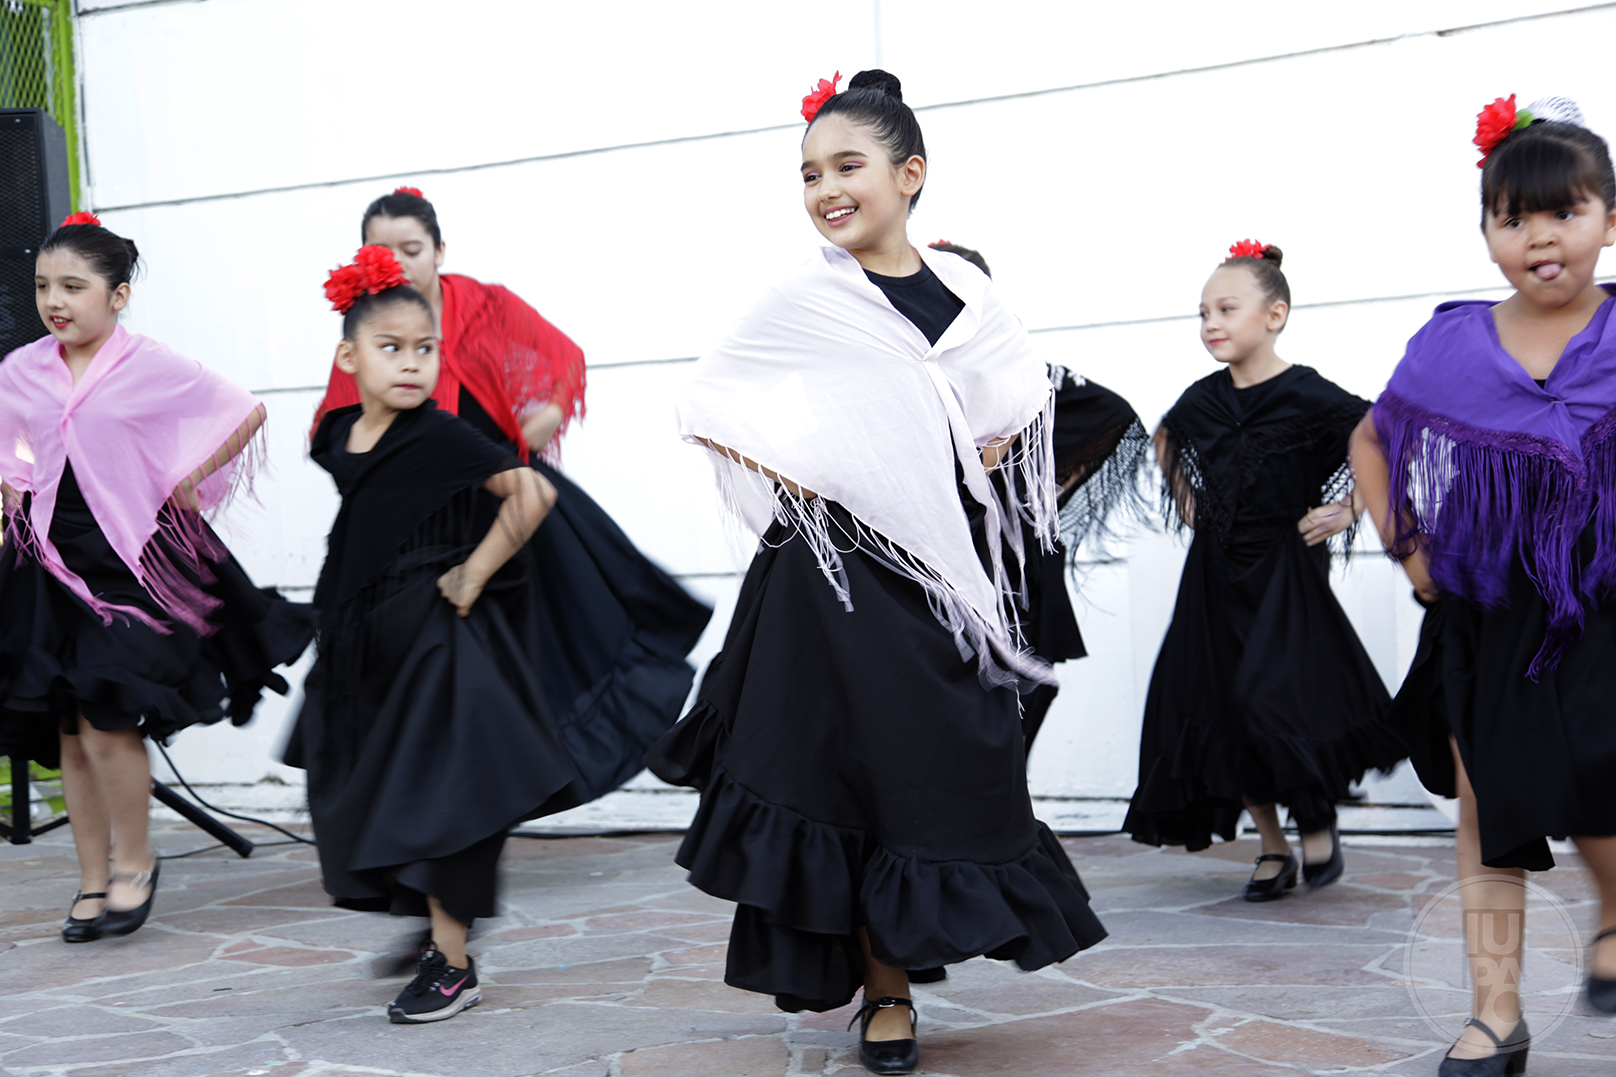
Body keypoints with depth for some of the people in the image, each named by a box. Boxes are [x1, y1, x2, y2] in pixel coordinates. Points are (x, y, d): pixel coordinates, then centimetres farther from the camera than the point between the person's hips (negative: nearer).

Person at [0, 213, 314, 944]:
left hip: (131, 561, -4)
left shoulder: (152, 368, -7)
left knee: (106, 723, -13)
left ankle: (133, 860, 10)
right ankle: (93, 883, 18)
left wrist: (190, 484, -1)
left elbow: (246, 413, 0)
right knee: (68, 733, 6)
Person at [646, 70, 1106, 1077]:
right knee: (868, 770, 1)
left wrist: (993, 448, 4)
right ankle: (886, 994, 12)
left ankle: (906, 951, 24)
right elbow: (706, 405, 2)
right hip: (847, 568, -3)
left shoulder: (963, 288, 5)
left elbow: (1020, 395, 21)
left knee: (961, 763, 5)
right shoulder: (804, 303, -3)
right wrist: (778, 471, -10)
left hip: (954, 566, 4)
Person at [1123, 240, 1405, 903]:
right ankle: (1272, 846, 16)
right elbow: (1164, 441, 26)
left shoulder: (1307, 397, -13)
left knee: (1273, 700, -17)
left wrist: (1348, 511, -10)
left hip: (1285, 571, -5)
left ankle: (1318, 821, 10)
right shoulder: (1201, 400, 3)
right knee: (1213, 705, 3)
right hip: (1215, 572, 6)